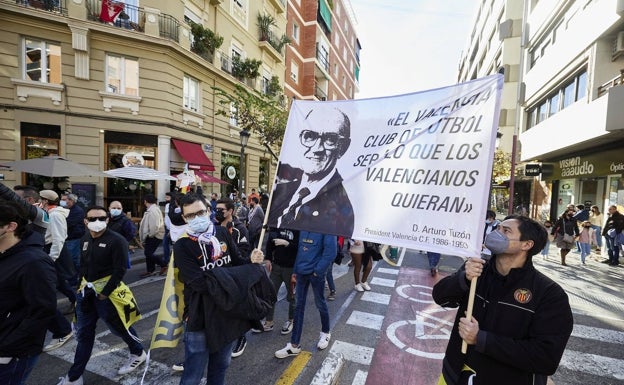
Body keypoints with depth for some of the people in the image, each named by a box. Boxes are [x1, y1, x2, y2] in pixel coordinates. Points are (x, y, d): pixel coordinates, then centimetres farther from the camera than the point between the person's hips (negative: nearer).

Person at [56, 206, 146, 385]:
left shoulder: (116, 240, -18)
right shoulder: (85, 239, 6)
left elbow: (120, 270, -19)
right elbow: (83, 265, 18)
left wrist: (104, 293, -18)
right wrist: (82, 284, 8)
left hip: (107, 292, -7)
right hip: (87, 292, 7)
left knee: (119, 326, 8)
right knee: (84, 333, 16)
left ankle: (138, 353, 32)